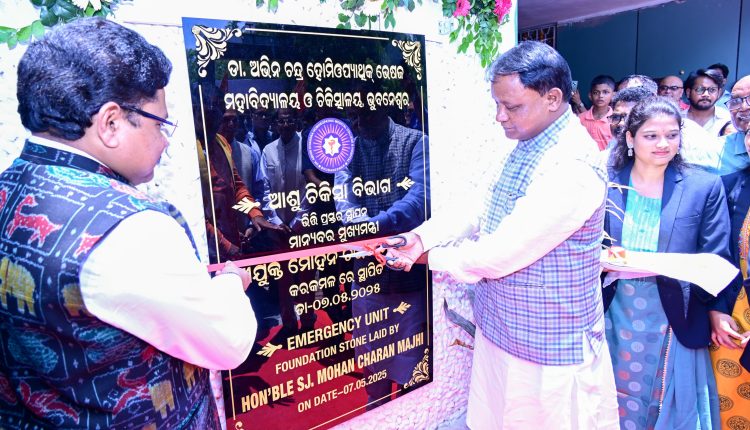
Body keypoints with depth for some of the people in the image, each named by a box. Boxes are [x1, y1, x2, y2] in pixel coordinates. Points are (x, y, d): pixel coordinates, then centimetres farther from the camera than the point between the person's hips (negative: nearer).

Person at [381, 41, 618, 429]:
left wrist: (433, 256, -12)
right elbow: (482, 208, 5)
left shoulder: (573, 168, -26)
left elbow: (500, 255, -28)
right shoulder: (527, 145, 5)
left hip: (547, 350, -8)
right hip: (500, 330, 8)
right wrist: (422, 237, -10)